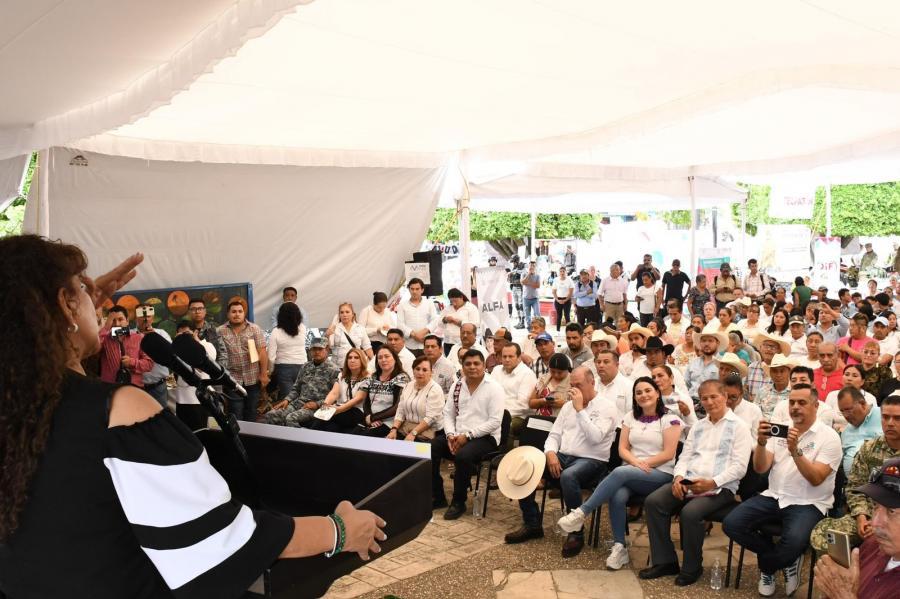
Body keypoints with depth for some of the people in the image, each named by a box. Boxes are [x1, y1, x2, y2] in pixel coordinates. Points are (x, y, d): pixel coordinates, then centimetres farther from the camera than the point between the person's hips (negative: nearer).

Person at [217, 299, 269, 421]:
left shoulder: (255, 329, 2)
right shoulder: (220, 332, 2)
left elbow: (262, 352, -1)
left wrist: (264, 374, -6)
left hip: (253, 379, 1)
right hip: (232, 379, -1)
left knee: (251, 413, 10)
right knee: (235, 415, 1)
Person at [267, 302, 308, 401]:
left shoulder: (276, 332, -11)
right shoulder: (303, 328, -2)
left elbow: (271, 356, -12)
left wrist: (271, 370, 4)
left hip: (284, 368, -3)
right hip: (302, 367, 3)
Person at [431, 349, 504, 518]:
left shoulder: (494, 388, -7)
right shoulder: (457, 386, 10)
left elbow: (495, 422, -14)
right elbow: (448, 414, 11)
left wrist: (467, 435, -18)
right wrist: (451, 435, -9)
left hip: (485, 437, -6)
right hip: (457, 436, 6)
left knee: (462, 455, -35)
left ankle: (458, 502, -14)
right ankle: (437, 497, 0)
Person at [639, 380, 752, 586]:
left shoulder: (738, 426, 1)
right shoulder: (698, 426, 21)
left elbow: (739, 466, -8)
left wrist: (712, 483, -20)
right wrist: (678, 477, -5)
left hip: (720, 487, -6)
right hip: (689, 482, 6)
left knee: (690, 512, -33)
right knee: (653, 502, -18)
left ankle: (691, 568, -9)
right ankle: (664, 561, -8)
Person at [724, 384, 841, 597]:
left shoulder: (829, 437, -4)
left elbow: (815, 479, -14)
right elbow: (760, 469, 0)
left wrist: (795, 450, -27)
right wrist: (761, 443, -18)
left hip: (808, 504, -4)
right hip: (774, 497, 5)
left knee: (794, 540, -36)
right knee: (731, 524, -16)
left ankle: (767, 568, 1)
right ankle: (785, 559, 5)